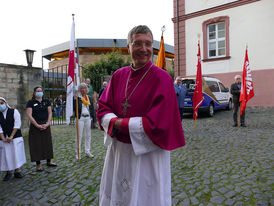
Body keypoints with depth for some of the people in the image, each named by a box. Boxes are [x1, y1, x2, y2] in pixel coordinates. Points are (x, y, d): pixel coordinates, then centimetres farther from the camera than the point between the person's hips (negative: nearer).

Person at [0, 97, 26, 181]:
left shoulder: (14, 111, -2)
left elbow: (17, 125, -7)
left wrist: (11, 136, -12)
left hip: (15, 137, -2)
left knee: (17, 154, 0)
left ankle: (16, 172, 13)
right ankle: (8, 173, 17)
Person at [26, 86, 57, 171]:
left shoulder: (46, 101, 7)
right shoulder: (31, 102, -3)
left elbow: (50, 113, 5)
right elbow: (29, 115, -10)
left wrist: (47, 123, -9)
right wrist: (37, 125, -15)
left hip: (45, 125, 4)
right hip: (35, 125, -3)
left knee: (47, 143, 9)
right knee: (36, 144, 0)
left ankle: (49, 161, 23)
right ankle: (38, 164, 10)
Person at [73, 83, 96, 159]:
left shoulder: (89, 98, 9)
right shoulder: (77, 98, -2)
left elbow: (92, 109, 11)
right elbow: (74, 108, -12)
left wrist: (94, 120, 7)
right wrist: (75, 99, -22)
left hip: (88, 118, 4)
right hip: (80, 118, -4)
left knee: (88, 135, 11)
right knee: (79, 136, 2)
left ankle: (87, 151, 24)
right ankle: (78, 153, 12)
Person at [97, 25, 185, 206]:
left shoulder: (162, 78, -13)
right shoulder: (119, 75, 3)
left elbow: (158, 123, -20)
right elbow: (103, 108, 4)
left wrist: (120, 123, -16)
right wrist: (115, 121, -18)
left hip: (147, 154, -5)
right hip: (118, 152, 5)